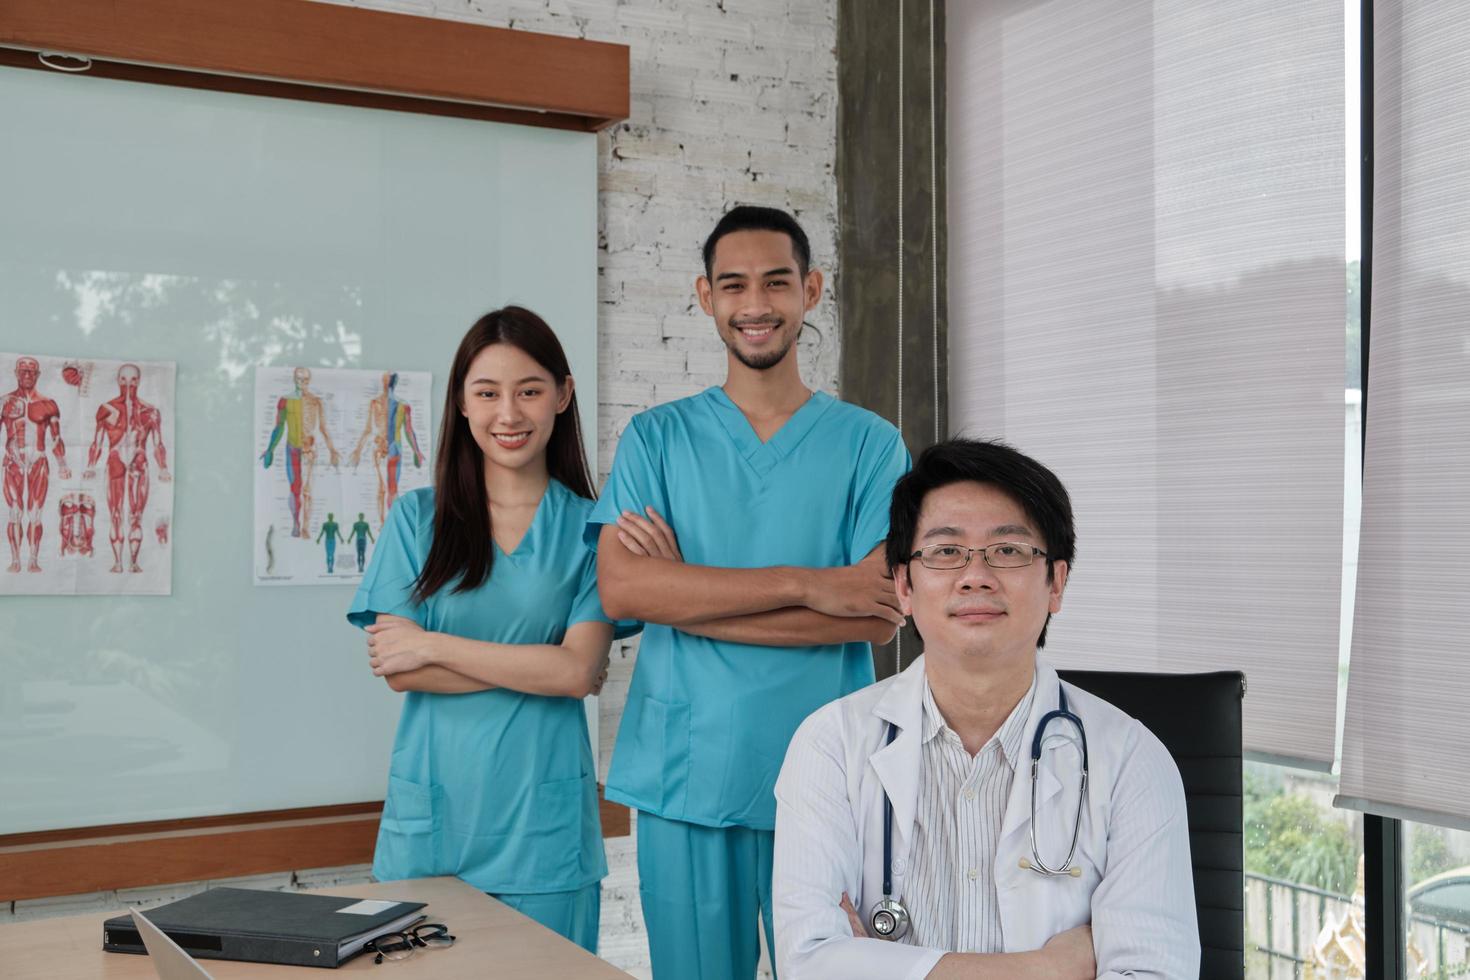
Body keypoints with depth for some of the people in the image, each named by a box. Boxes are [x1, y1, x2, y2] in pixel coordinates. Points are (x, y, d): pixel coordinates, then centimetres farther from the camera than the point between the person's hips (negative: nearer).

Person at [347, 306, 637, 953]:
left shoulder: (586, 528, 1)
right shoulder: (418, 516, 4)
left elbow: (578, 669, -10)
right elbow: (399, 671, -4)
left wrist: (433, 645, -8)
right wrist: (535, 667, -9)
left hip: (543, 824, -1)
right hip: (433, 817, 1)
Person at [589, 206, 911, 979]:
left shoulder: (868, 444, 3)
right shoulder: (655, 438, 6)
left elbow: (877, 616, -8)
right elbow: (621, 589, -9)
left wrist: (688, 596, -10)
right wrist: (804, 584, -15)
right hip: (684, 776, 1)